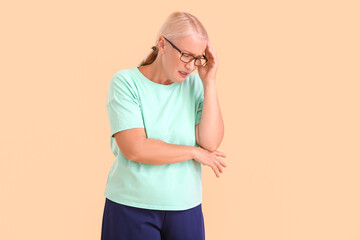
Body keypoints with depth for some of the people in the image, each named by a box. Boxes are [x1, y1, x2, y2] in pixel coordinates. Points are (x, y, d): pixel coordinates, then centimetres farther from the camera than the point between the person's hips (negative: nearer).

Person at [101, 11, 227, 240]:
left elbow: (211, 143, -9)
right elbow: (134, 149, -17)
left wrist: (209, 81, -9)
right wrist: (195, 153, -10)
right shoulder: (126, 82, -8)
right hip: (131, 208, -3)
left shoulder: (195, 85, 1)